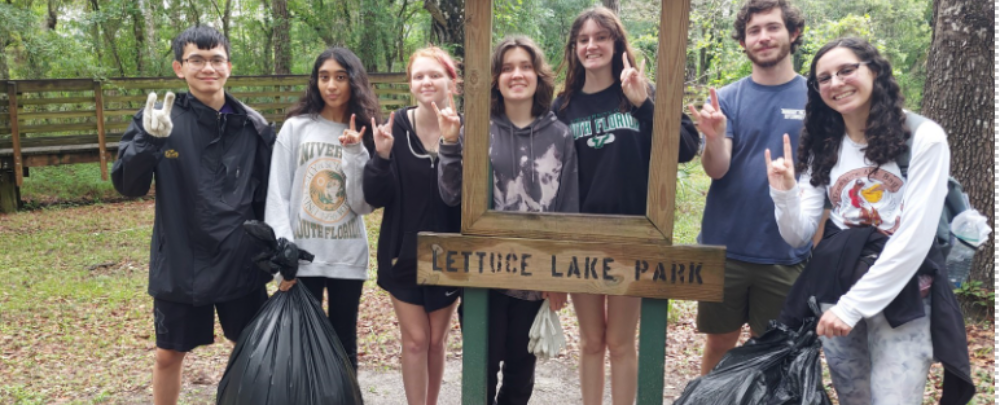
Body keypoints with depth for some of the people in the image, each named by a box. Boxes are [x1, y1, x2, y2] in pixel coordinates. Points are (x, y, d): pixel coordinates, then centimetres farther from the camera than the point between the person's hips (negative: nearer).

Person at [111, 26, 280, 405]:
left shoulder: (253, 126, -2)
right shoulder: (158, 118, -5)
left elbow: (270, 196, 3)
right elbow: (128, 185, -10)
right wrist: (148, 140, -27)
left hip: (242, 263, 1)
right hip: (180, 265, 0)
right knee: (169, 354, 15)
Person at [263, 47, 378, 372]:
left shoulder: (364, 136, 5)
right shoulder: (295, 127, 0)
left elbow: (364, 205, -4)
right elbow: (277, 195, -4)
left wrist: (354, 154, -14)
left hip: (348, 258, 2)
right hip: (302, 257, -1)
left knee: (344, 346, 11)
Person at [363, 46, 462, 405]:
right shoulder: (394, 129, -7)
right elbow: (375, 197, -9)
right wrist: (382, 156, -25)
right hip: (403, 253, 0)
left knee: (436, 341, 14)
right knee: (415, 340, 5)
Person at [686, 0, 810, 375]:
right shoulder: (726, 98, 0)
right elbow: (716, 169, -10)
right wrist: (714, 137, -31)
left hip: (786, 253, 0)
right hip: (724, 247, 0)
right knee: (719, 343, 11)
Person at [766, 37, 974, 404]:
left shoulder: (923, 137, -8)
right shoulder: (822, 147, 7)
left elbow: (916, 238, -14)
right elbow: (799, 236, 3)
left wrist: (854, 305, -16)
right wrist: (784, 194, -17)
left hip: (902, 294, -4)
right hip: (834, 288, 4)